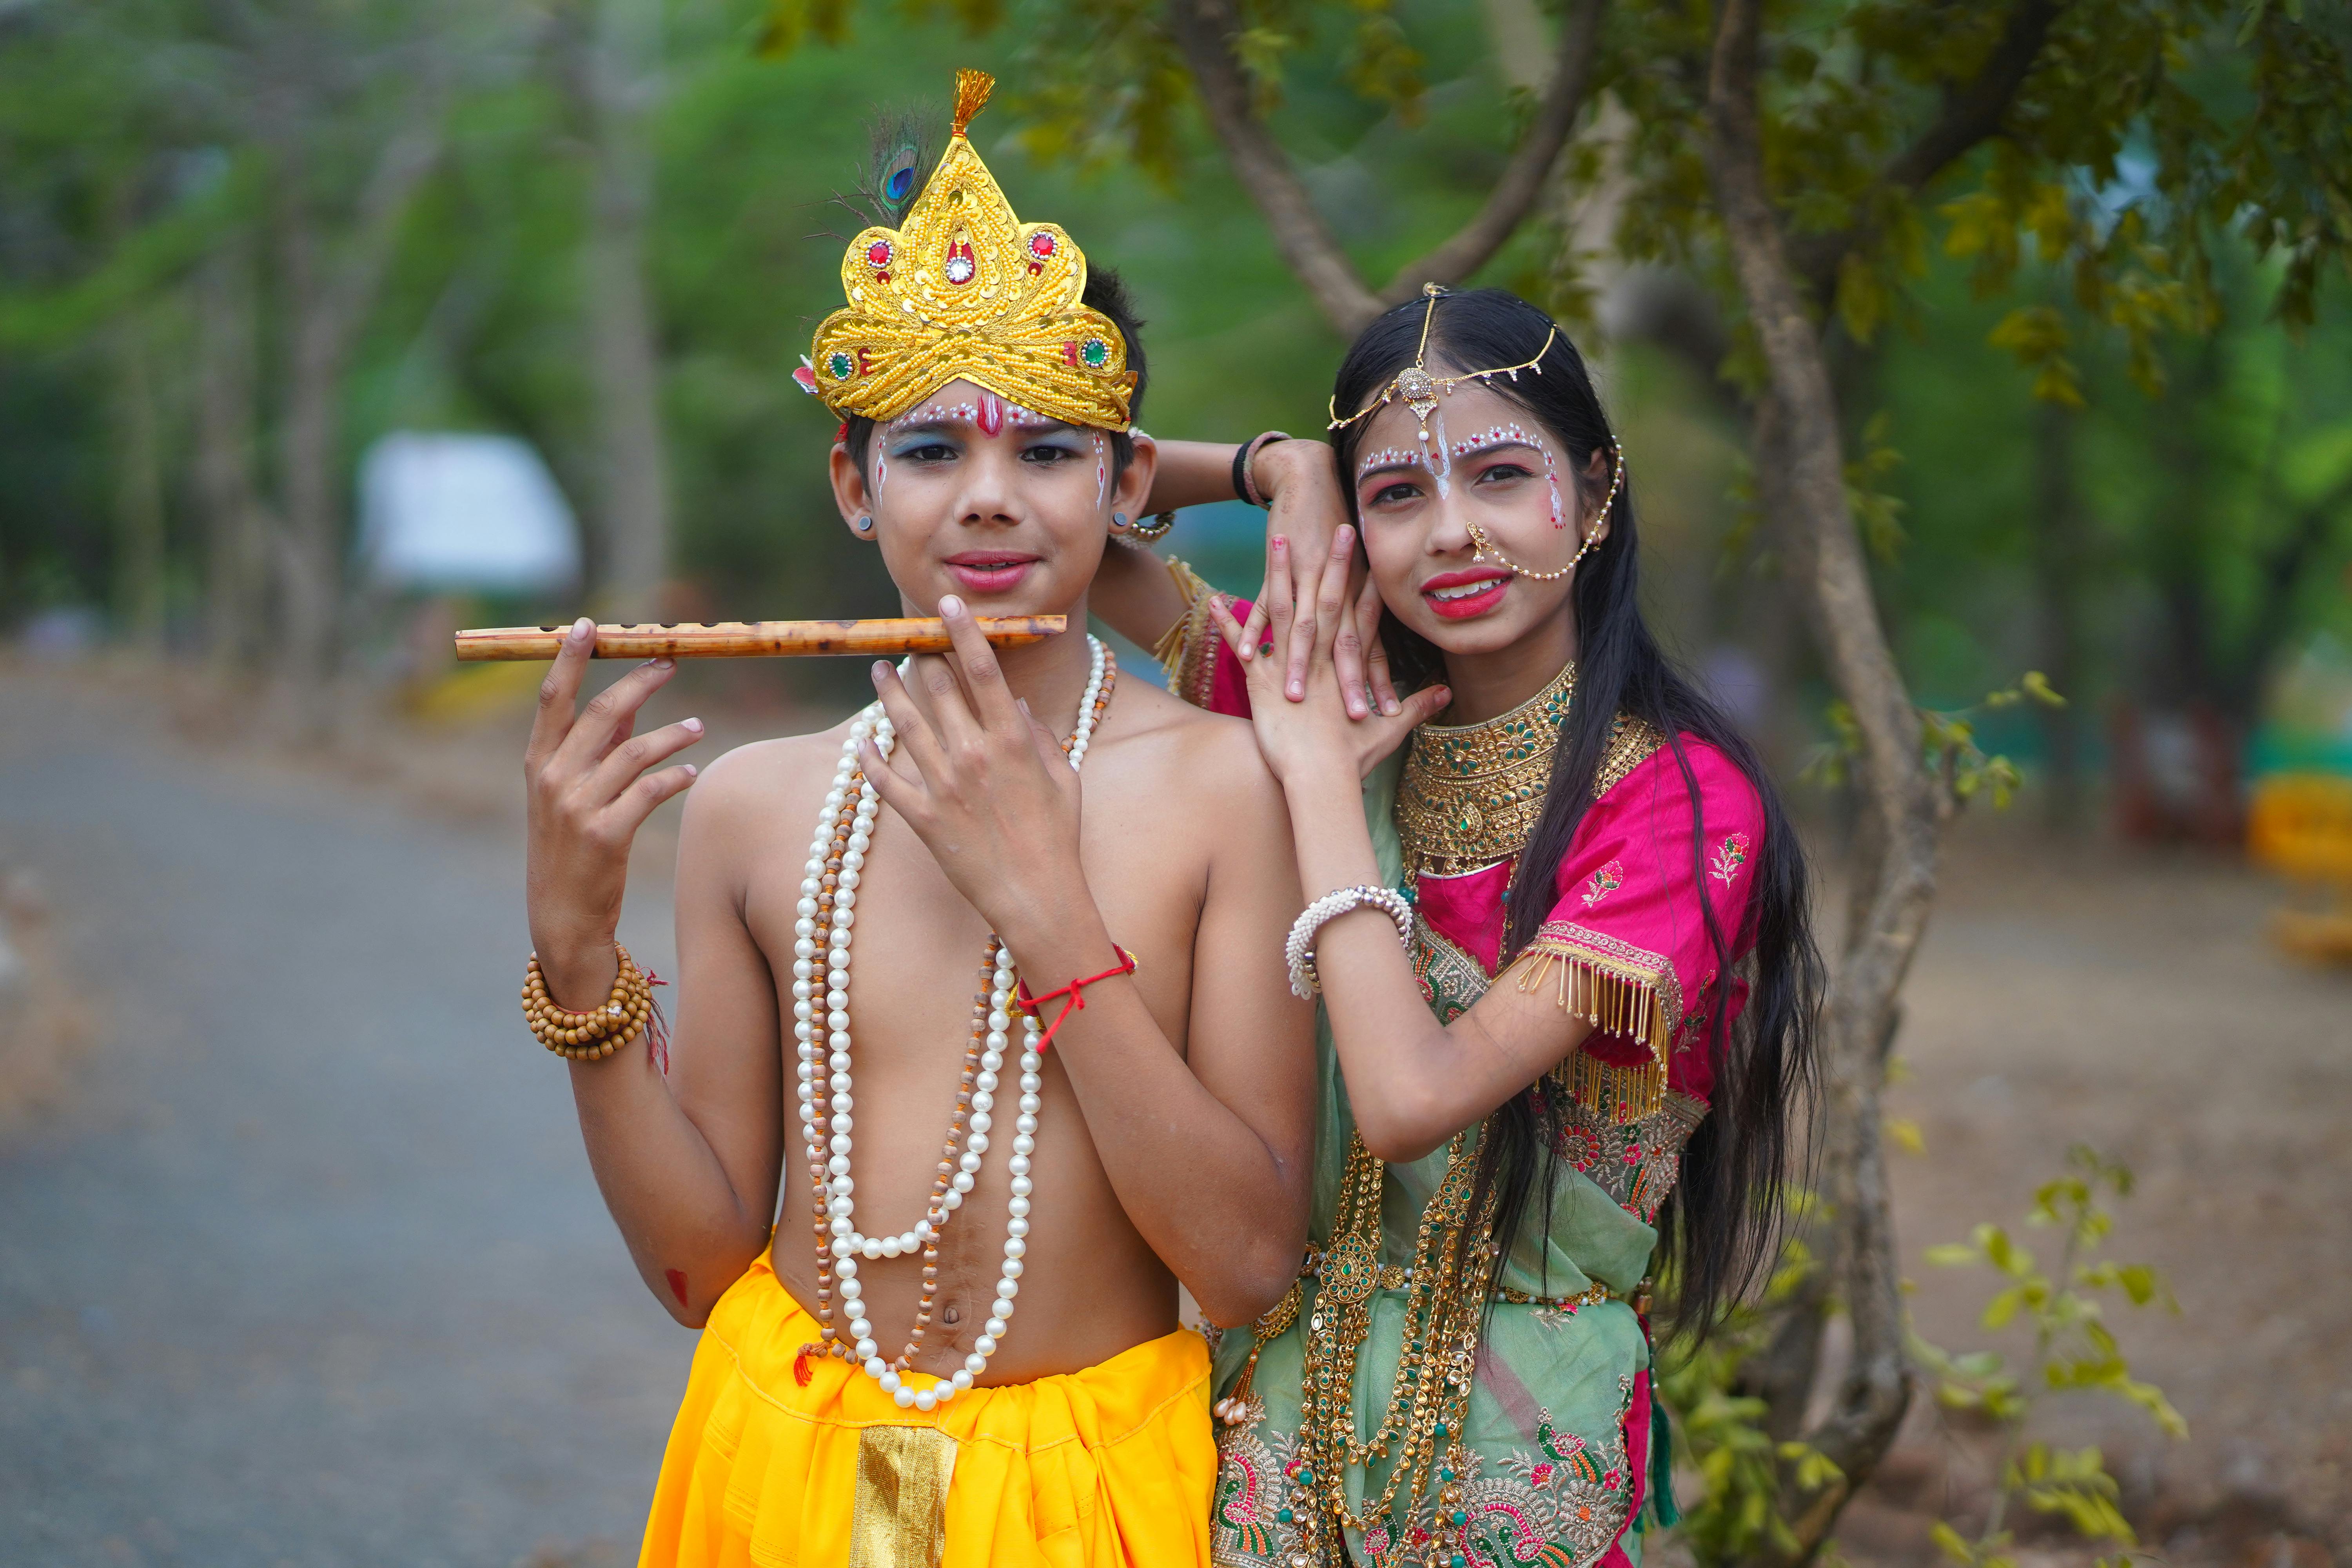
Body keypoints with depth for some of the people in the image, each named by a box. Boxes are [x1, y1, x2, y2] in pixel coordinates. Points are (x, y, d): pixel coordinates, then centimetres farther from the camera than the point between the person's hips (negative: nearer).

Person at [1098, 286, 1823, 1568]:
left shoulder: (1682, 801, -17)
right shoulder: (1359, 707, 1)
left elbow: (1411, 1100, -27)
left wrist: (1318, 772, -19)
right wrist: (1278, 469, -9)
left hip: (1513, 1447, -4)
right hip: (1289, 1390, 5)